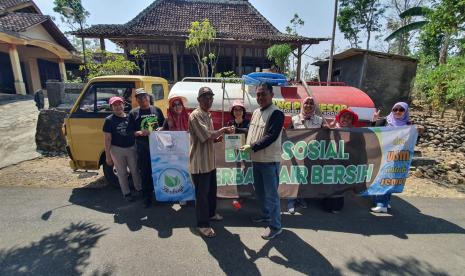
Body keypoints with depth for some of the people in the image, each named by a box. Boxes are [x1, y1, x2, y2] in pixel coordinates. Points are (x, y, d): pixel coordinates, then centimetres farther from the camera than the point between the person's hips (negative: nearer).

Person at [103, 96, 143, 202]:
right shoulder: (109, 120, -6)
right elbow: (107, 139, -7)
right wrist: (107, 155, -8)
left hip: (131, 148, 2)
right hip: (117, 150, -2)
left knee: (135, 170, 13)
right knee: (122, 173, 9)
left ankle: (139, 189, 31)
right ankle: (126, 193, 25)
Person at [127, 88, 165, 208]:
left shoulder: (157, 110, 9)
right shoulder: (133, 113, 5)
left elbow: (164, 125, 14)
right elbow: (130, 131, 1)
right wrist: (139, 132, -18)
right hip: (142, 147, -1)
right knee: (145, 173, 6)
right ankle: (147, 197, 20)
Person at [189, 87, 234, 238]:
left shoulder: (207, 115, 13)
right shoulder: (195, 115, -17)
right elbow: (206, 135, -26)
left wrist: (218, 136, 0)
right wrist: (222, 130, -12)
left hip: (210, 160, 9)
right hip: (200, 162, -9)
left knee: (212, 189, 22)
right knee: (202, 193, 3)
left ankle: (211, 213, 42)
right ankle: (202, 224, 20)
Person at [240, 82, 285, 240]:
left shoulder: (276, 114, -14)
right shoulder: (256, 112, 11)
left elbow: (271, 137, -22)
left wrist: (252, 147, -23)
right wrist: (248, 148, 5)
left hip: (270, 161, -8)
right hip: (256, 159, 8)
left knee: (271, 194, 2)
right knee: (259, 190, 20)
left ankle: (275, 226, 19)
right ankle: (266, 215, 41)